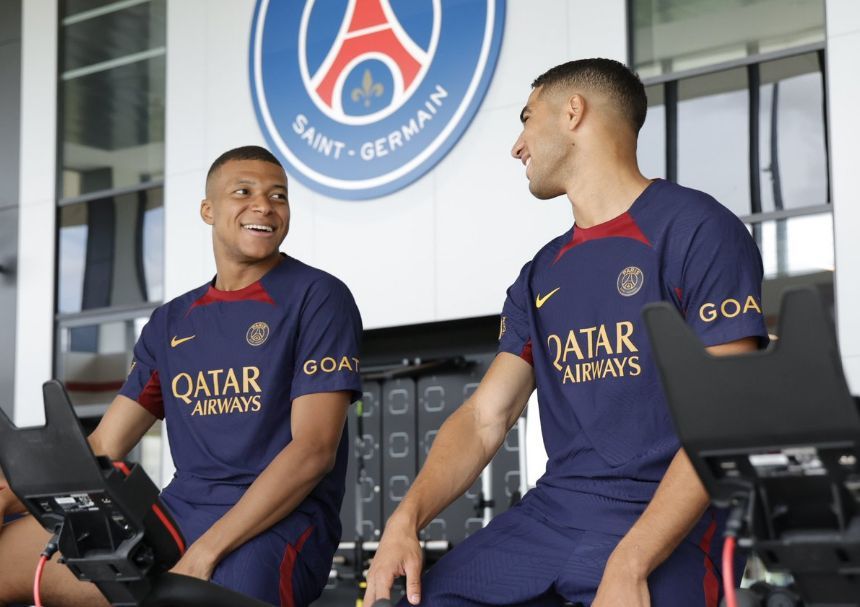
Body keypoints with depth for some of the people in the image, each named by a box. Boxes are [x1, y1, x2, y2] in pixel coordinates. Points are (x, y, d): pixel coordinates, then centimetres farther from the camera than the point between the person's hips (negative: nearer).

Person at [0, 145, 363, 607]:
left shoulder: (317, 297, 0)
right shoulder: (171, 323, 18)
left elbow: (314, 449, -10)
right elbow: (101, 449, 16)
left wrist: (206, 552, -18)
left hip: (278, 525, -5)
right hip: (174, 517, 5)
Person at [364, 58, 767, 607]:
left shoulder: (698, 230, -4)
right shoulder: (540, 278, 17)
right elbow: (484, 419, 11)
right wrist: (406, 519, -8)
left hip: (661, 525, -5)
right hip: (547, 515, 5)